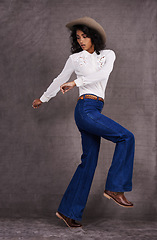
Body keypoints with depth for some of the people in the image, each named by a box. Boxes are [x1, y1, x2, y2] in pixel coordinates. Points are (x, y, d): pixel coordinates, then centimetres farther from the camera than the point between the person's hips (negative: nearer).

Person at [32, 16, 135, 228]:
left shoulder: (108, 55, 13)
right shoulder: (75, 58, 7)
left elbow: (103, 73, -7)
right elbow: (60, 81, 19)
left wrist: (76, 82, -11)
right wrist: (43, 99, 28)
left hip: (95, 111, 5)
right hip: (85, 109, -5)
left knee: (89, 162, 4)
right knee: (126, 137, -15)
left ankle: (68, 211, 10)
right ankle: (114, 187, -10)